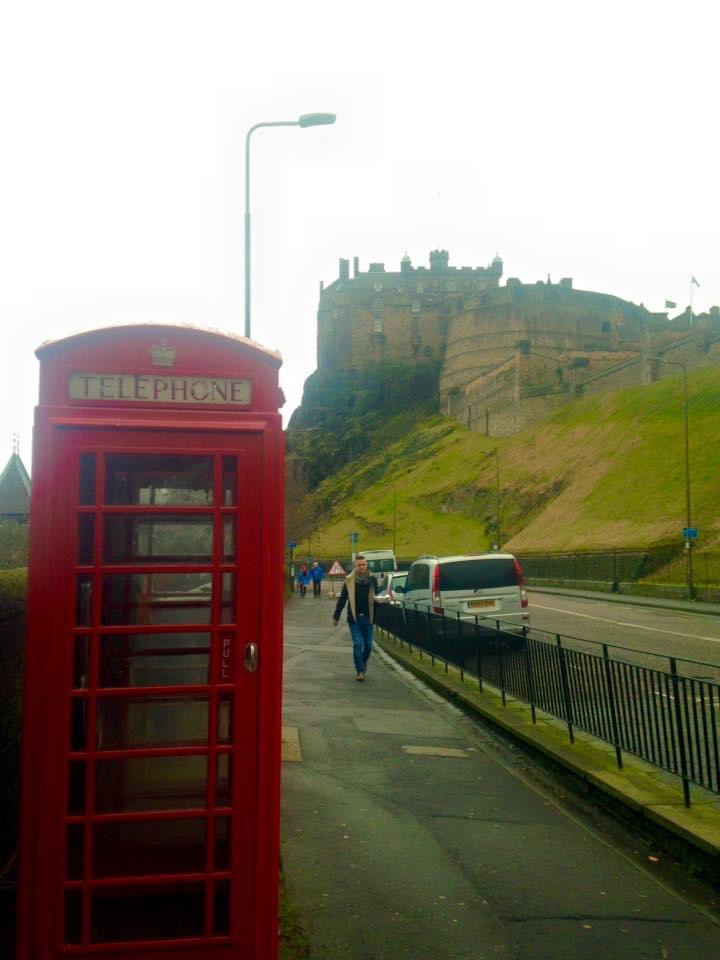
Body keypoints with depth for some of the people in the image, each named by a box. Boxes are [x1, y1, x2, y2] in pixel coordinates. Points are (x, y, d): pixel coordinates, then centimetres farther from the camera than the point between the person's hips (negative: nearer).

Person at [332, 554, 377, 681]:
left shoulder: (372, 579, 1)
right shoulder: (349, 580, -3)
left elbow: (376, 597, 7)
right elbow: (342, 599, 2)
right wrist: (336, 616, 2)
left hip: (367, 617, 2)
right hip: (354, 617, -2)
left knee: (368, 645, 6)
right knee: (358, 643, -9)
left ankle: (363, 663, 34)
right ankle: (360, 670, 1)